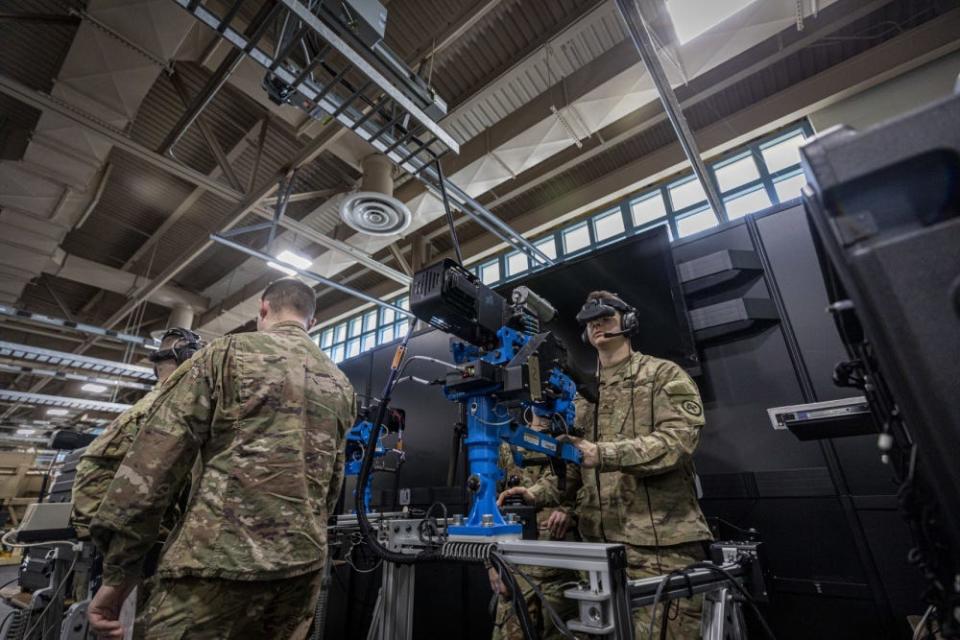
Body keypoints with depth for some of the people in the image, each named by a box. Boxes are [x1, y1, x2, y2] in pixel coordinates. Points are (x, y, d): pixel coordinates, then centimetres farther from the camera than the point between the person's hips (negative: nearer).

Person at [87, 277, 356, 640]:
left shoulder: (229, 352, -1)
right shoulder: (342, 387, 13)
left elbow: (156, 456, -6)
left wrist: (118, 573, -1)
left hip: (219, 557, -5)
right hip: (305, 564, 6)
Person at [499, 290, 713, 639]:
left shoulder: (665, 375, 1)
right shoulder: (583, 394, 16)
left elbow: (677, 440, -15)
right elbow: (573, 466, 15)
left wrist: (603, 454, -26)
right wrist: (539, 493, -3)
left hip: (662, 541, -5)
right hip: (600, 542, 5)